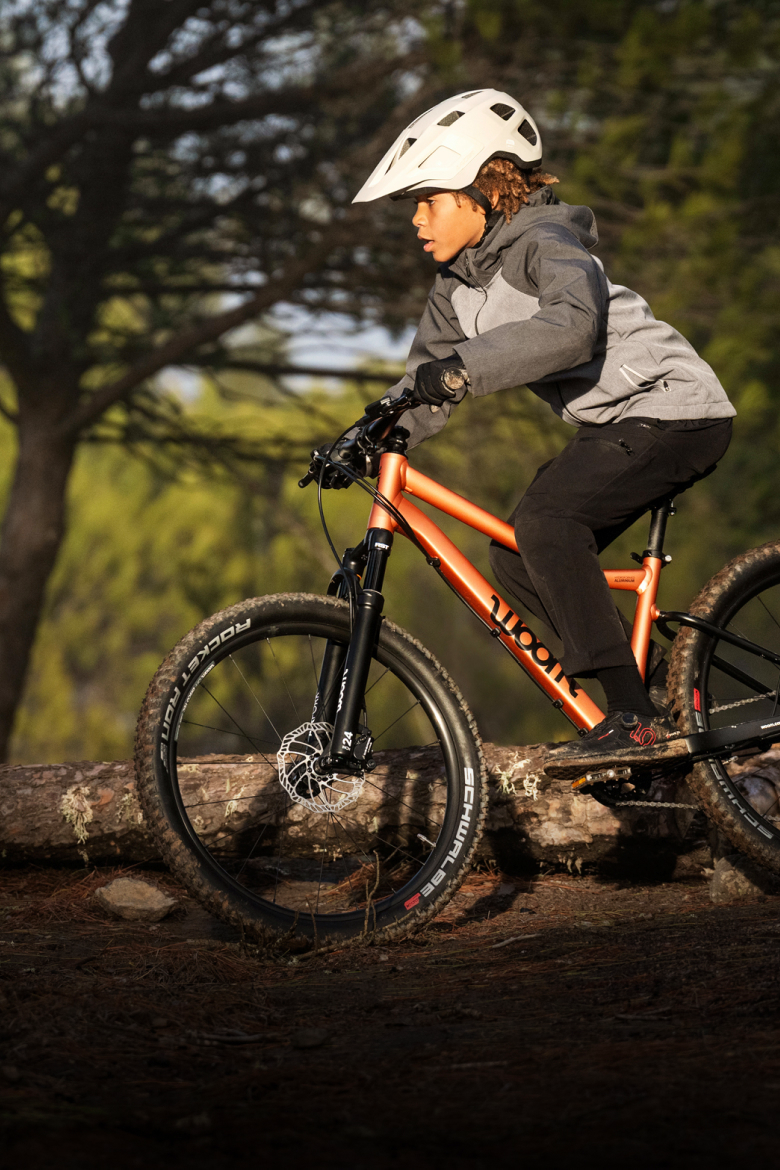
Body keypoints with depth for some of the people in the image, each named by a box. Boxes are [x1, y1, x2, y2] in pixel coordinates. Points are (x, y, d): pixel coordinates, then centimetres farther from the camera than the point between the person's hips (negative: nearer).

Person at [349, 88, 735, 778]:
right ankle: (638, 712, 11)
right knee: (516, 562, 3)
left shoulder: (545, 244, -20)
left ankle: (638, 721, -25)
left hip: (674, 411, -10)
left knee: (544, 519, -26)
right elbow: (428, 385, 11)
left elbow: (571, 326, -41)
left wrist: (463, 368, -48)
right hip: (613, 426, 10)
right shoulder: (459, 281, 8)